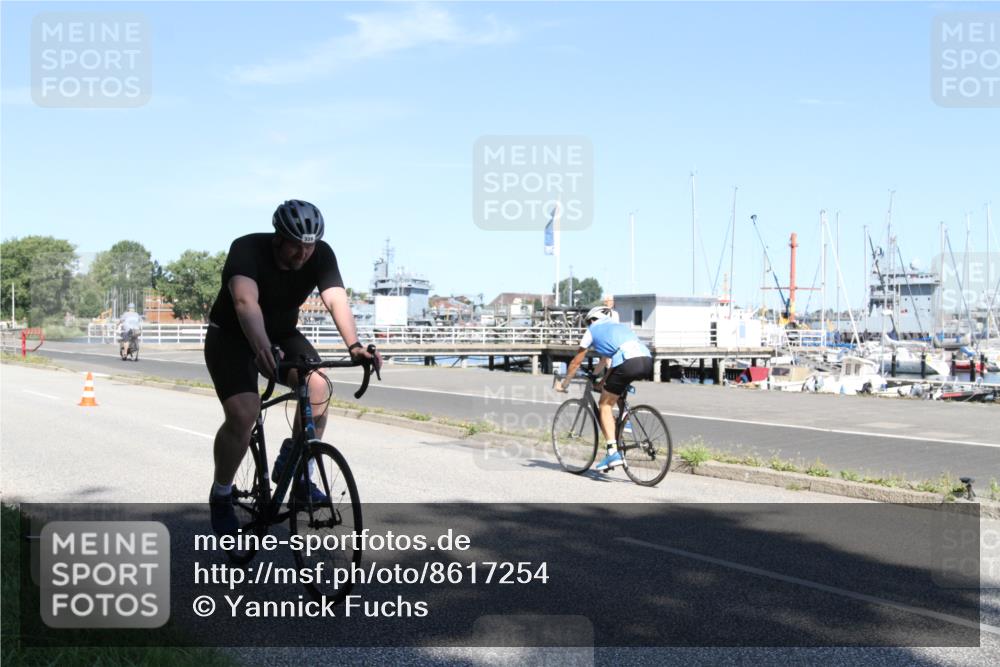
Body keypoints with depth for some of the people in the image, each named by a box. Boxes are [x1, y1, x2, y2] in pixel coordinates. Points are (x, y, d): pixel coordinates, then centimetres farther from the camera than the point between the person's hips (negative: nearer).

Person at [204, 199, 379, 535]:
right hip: (231, 336, -4)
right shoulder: (247, 249, -29)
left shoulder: (321, 255, -17)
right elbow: (246, 302, -46)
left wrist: (354, 345, -48)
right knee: (243, 415, -23)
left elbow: (337, 300, -31)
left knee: (319, 386, -24)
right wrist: (262, 348, -64)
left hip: (281, 334, 4)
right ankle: (221, 496, 0)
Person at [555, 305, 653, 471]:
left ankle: (613, 452, -5)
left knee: (605, 404, 7)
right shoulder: (619, 326, 38)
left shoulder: (592, 330, 22)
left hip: (628, 363, -6)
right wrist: (602, 381, 57)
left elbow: (576, 362, 27)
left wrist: (564, 383, 39)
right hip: (648, 362, 6)